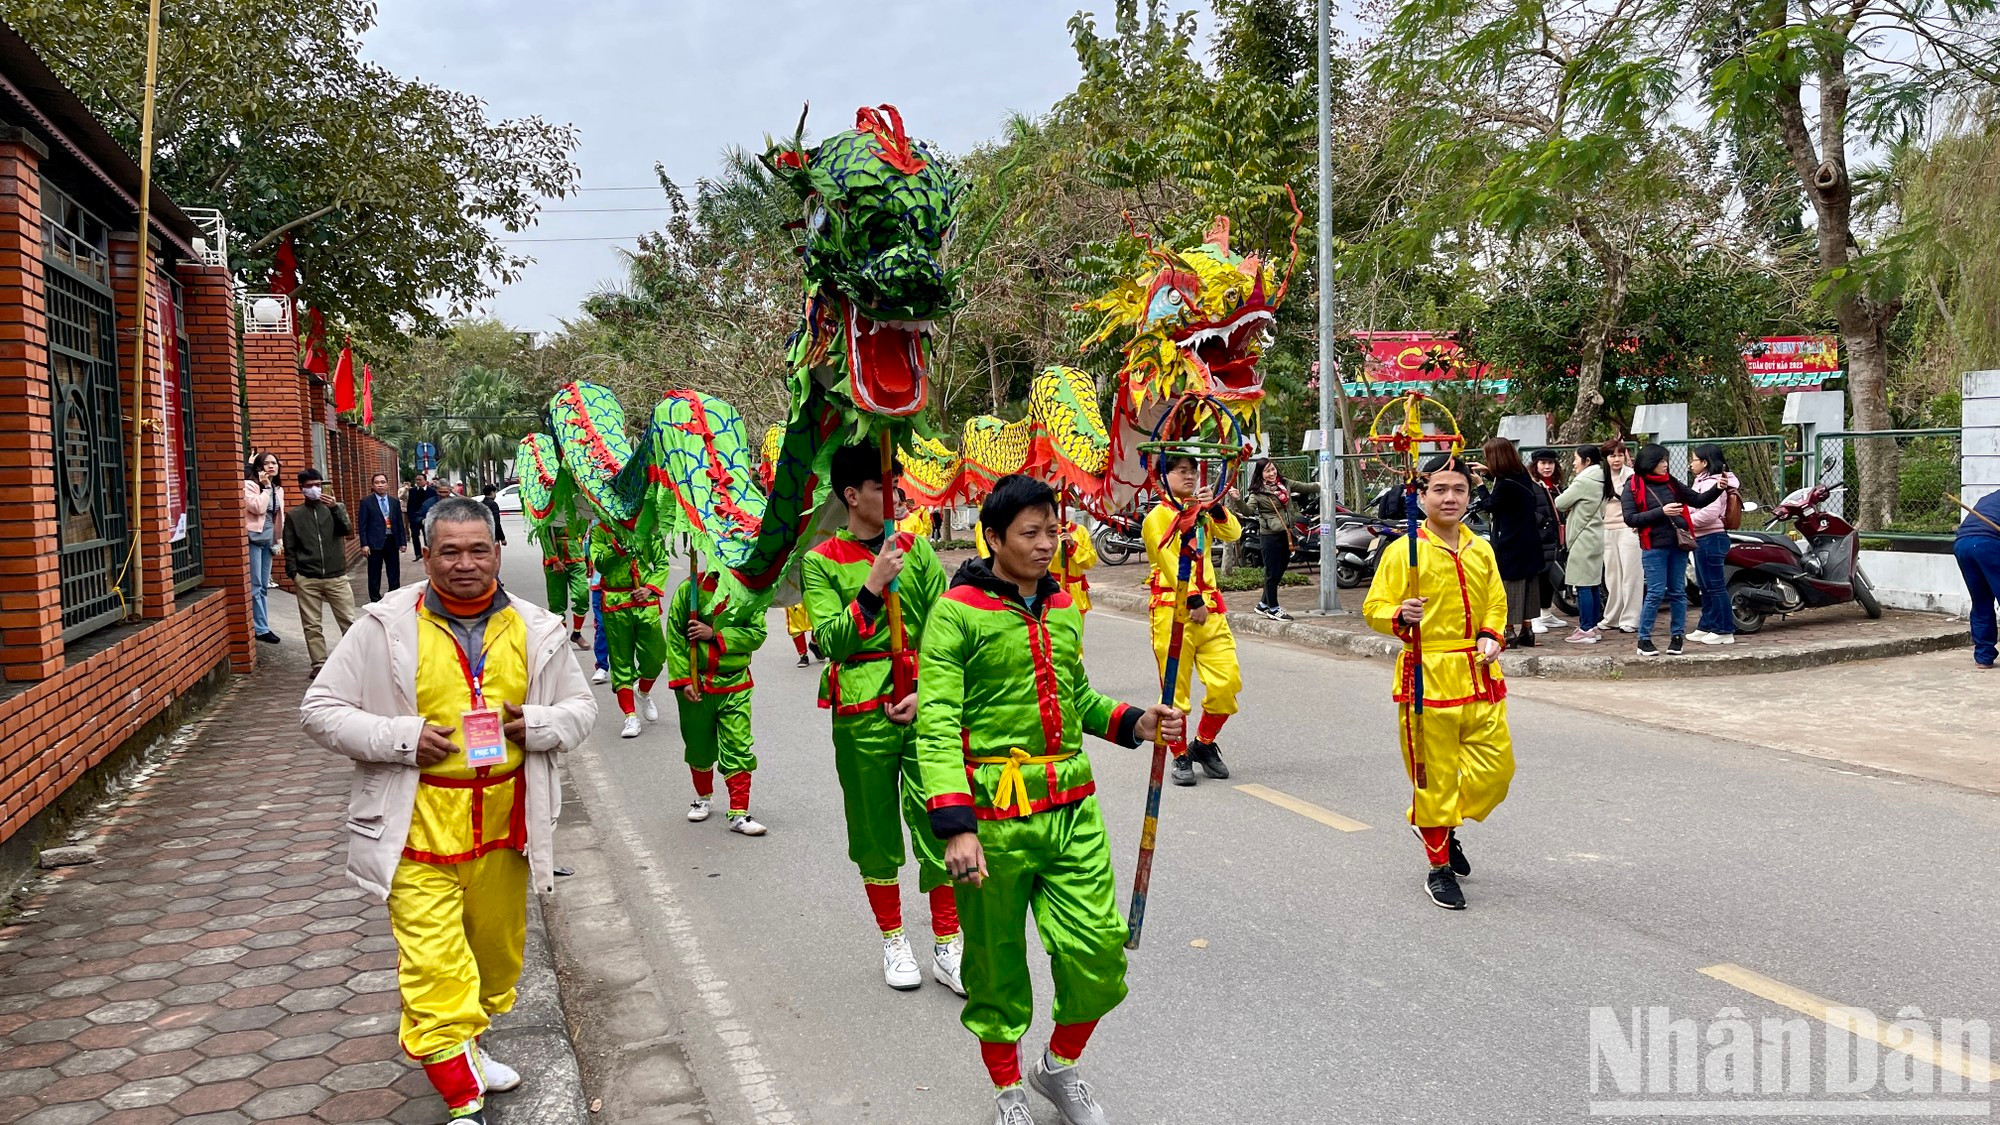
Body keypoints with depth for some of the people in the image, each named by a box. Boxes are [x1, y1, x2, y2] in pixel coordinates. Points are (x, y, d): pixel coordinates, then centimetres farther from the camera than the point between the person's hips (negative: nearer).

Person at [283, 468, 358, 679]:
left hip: (336, 577, 0)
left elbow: (348, 531, -8)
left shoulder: (337, 507, 7)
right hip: (307, 579, 0)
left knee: (348, 621, -1)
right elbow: (289, 548, 7)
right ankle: (319, 664, 10)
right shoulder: (293, 515, 6)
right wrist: (293, 573, -2)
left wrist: (334, 509, -20)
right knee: (311, 625, 3)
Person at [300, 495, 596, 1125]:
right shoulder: (387, 626, -5)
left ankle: (467, 1046, 43)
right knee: (435, 965, -8)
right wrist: (402, 739, -16)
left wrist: (534, 724, -9)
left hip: (502, 820, 4)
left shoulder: (533, 630, 4)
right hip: (419, 825, -4)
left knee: (497, 946, 18)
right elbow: (319, 710, -2)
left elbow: (581, 707, 13)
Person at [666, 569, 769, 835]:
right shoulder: (690, 588, -6)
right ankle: (703, 796, 40)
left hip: (735, 686, 0)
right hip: (695, 683, 0)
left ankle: (738, 813, 0)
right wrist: (683, 680, -11)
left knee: (738, 748, -6)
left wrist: (715, 634, -18)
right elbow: (675, 637, -5)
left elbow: (757, 633, -8)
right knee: (698, 745, 15)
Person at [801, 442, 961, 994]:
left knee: (938, 822, -2)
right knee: (875, 828, 9)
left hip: (922, 707, 1)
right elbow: (831, 642, -10)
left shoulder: (918, 550, 7)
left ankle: (948, 945, 12)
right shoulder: (822, 562, 0)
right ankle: (893, 941, 26)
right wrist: (873, 586, -19)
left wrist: (928, 695, -6)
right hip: (861, 714, -1)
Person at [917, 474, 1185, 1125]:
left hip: (1072, 808, 5)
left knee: (1099, 950, 2)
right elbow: (938, 727, -14)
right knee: (998, 966, 9)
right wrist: (956, 826, -23)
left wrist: (1135, 723, 5)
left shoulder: (1063, 607, 11)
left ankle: (1059, 1067, 30)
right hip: (995, 814, -5)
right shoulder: (957, 613, -9)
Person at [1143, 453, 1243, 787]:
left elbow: (1233, 534, 1)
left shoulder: (1202, 511, 17)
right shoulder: (1158, 516, -3)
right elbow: (1171, 562, -12)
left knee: (1227, 680, -2)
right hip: (1173, 609, -5)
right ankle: (1180, 757, 13)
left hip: (1209, 608, 5)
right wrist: (1193, 601, -17)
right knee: (1176, 688, -2)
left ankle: (1204, 743, 19)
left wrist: (1215, 506, -14)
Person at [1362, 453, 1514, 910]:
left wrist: (1490, 637, -2)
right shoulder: (1404, 551, -6)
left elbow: (1496, 605, 17)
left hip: (1479, 676, 5)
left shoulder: (1481, 550, 10)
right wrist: (1398, 615, -26)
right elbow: (1373, 608, -5)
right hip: (1428, 676, -5)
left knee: (1496, 766, 6)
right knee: (1435, 775, 2)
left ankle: (1442, 826, 32)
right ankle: (1440, 869, 17)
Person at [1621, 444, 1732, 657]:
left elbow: (1697, 500, 14)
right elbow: (1630, 519, -9)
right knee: (1656, 593, -6)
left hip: (1678, 545, 5)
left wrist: (1718, 489, -3)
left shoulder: (1670, 483, 12)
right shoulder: (1633, 487, -2)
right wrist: (1661, 512, -15)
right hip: (1654, 547, -5)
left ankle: (1678, 636, 15)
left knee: (1678, 592, 7)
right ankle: (1644, 639, 3)